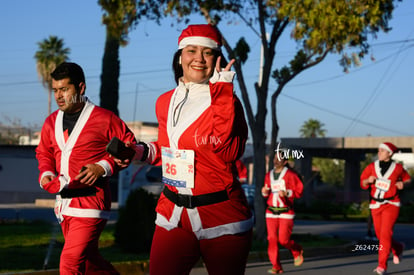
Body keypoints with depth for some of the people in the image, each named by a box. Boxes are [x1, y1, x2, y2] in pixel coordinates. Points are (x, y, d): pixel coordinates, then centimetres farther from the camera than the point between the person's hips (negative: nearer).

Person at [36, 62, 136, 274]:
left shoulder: (104, 119, -8)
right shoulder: (51, 122, 10)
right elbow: (44, 153, 25)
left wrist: (104, 167, -15)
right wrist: (46, 174, 5)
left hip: (91, 200, -7)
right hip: (64, 202, 7)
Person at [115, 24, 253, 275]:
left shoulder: (226, 102, -6)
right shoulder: (165, 103, 9)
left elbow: (230, 153, -24)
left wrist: (222, 95, -24)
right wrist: (142, 152, 6)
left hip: (221, 217, -4)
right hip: (174, 216, 4)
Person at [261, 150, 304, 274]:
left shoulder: (290, 174, -4)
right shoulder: (269, 175, 13)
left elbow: (299, 190, -5)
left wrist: (287, 193, -19)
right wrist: (264, 192, 1)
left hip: (286, 212, -5)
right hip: (271, 212, 5)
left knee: (283, 240, -8)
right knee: (272, 239, -4)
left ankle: (297, 251, 24)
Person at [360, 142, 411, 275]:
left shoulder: (397, 168, -4)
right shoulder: (372, 166, 2)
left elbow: (407, 178, 13)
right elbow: (363, 184, 7)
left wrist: (402, 183, -9)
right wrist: (368, 180, -15)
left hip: (391, 205, -4)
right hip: (376, 205, 4)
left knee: (385, 234, -15)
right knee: (380, 235, 11)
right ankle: (398, 248, 42)